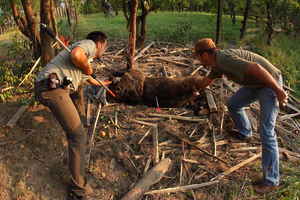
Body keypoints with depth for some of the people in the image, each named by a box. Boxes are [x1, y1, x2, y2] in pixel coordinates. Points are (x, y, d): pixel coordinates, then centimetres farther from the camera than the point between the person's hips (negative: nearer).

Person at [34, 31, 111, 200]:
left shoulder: (86, 57, 32)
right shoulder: (89, 44, 5)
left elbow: (88, 78, 51)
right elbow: (76, 54, -20)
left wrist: (102, 83, 68)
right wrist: (87, 68, 0)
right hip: (53, 89, -10)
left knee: (78, 81, 35)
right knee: (78, 135, -9)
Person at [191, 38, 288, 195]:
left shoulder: (224, 59, -26)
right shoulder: (216, 63, 6)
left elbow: (255, 67, -34)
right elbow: (210, 78, 28)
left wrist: (278, 91, -29)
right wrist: (197, 88, 47)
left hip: (270, 82, -10)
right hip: (255, 84, 10)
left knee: (267, 133, -10)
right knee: (233, 104, 20)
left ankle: (271, 180, -1)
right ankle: (245, 134, 44)